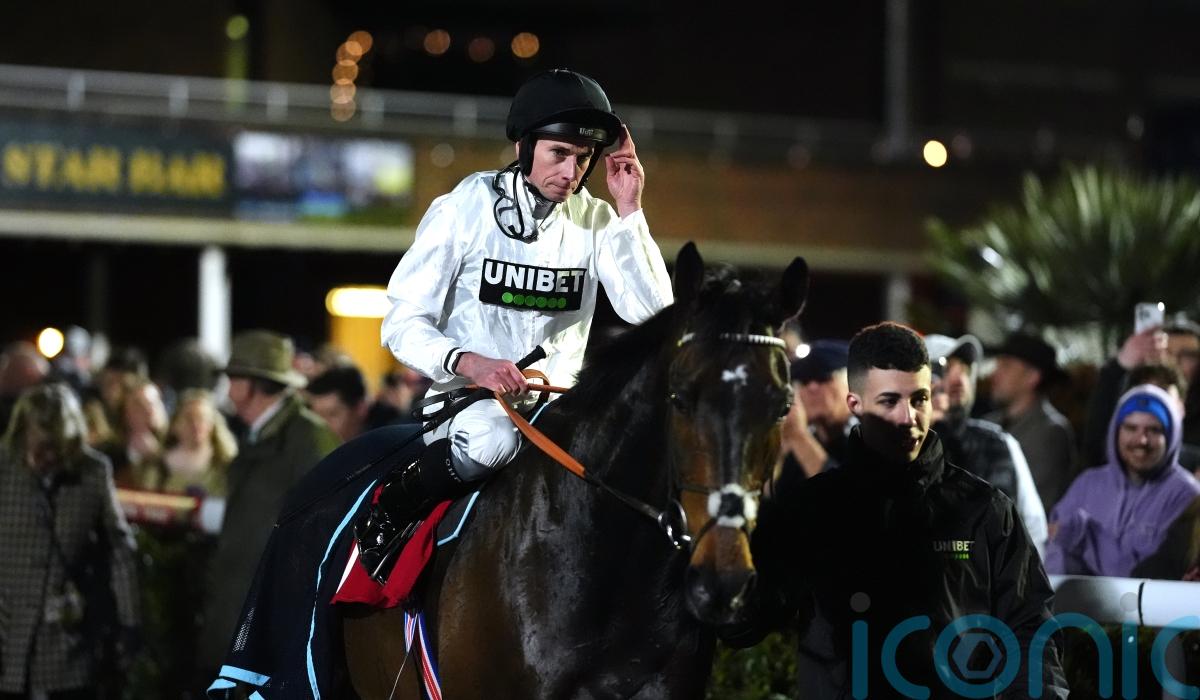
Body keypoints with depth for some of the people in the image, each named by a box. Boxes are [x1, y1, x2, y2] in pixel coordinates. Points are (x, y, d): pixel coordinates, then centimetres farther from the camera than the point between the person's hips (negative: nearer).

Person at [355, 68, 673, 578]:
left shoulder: (596, 221, 4)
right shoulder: (464, 209, -6)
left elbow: (651, 312, -7)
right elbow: (403, 324, -8)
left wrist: (629, 211, -11)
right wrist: (468, 362, -28)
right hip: (468, 401, -4)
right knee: (490, 439, -38)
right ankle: (385, 518, -14)